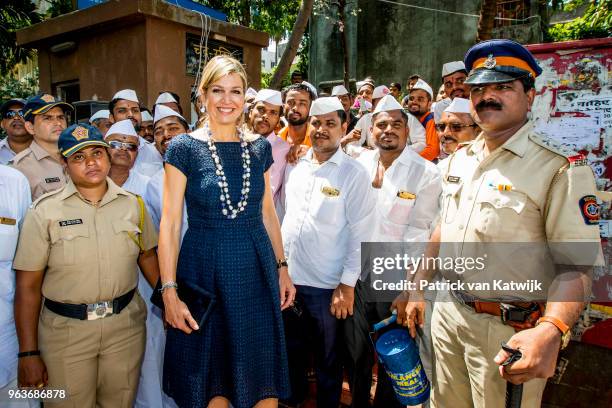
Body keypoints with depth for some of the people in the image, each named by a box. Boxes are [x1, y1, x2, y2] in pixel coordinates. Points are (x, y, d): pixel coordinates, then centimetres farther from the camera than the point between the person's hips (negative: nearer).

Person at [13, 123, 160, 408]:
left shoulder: (132, 203, 1)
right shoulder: (45, 211, -7)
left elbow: (147, 255, 13)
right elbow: (28, 287, -7)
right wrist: (28, 354, -7)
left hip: (127, 325, 2)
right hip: (66, 331, -2)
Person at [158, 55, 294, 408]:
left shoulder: (259, 147, 5)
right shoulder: (184, 148, -5)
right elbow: (170, 223, -7)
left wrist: (282, 267, 10)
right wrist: (169, 290, -11)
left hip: (256, 269, 3)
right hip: (204, 269, -2)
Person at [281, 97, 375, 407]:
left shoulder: (353, 174, -10)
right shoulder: (296, 166, 5)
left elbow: (360, 233, -11)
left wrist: (347, 285, -13)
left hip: (327, 286, -4)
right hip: (287, 277, 5)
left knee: (327, 359, 14)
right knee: (291, 350, 22)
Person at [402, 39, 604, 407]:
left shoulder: (561, 169, -15)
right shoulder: (459, 160, 6)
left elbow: (577, 265, -19)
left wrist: (551, 331, -36)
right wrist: (418, 287, 13)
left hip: (510, 331, -6)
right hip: (447, 311, 6)